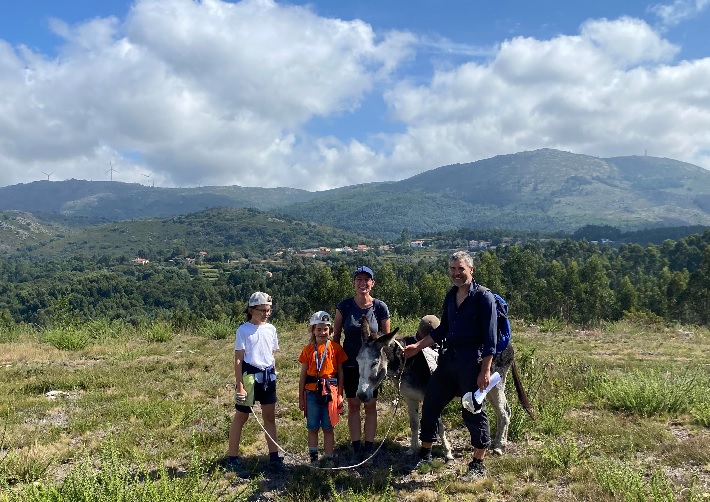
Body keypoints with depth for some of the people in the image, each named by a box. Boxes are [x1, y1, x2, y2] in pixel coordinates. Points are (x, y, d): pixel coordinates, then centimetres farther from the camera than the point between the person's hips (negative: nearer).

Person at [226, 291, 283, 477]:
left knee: (270, 416, 10)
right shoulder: (244, 330, -8)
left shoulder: (271, 329, 7)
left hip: (268, 376, 5)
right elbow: (238, 359, -9)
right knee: (241, 417, 5)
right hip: (250, 375, -5)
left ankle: (274, 457, 17)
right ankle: (233, 459, 14)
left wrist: (273, 376, 12)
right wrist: (239, 385, -13)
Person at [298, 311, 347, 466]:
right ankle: (313, 457, 21)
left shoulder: (335, 348, 0)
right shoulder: (308, 350, 3)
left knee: (328, 428, 6)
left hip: (330, 391, -1)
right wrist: (301, 397, 6)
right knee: (312, 427, 9)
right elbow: (303, 375, 6)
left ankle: (328, 458, 16)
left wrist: (340, 395, 1)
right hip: (312, 392, 1)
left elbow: (340, 372, 3)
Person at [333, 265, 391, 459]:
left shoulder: (380, 307, -8)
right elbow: (336, 335, 1)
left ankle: (369, 447, 19)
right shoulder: (344, 306, -7)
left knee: (370, 406, 8)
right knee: (353, 405, 8)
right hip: (350, 365, 1)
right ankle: (357, 448, 19)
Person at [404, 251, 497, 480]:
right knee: (430, 404, 10)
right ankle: (425, 454, 27)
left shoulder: (484, 297, -10)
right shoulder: (451, 296, 11)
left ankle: (478, 465, 18)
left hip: (472, 362, -7)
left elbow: (489, 339, -13)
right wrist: (418, 346, 14)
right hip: (448, 358, 7)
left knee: (473, 412, 3)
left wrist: (485, 371, -17)